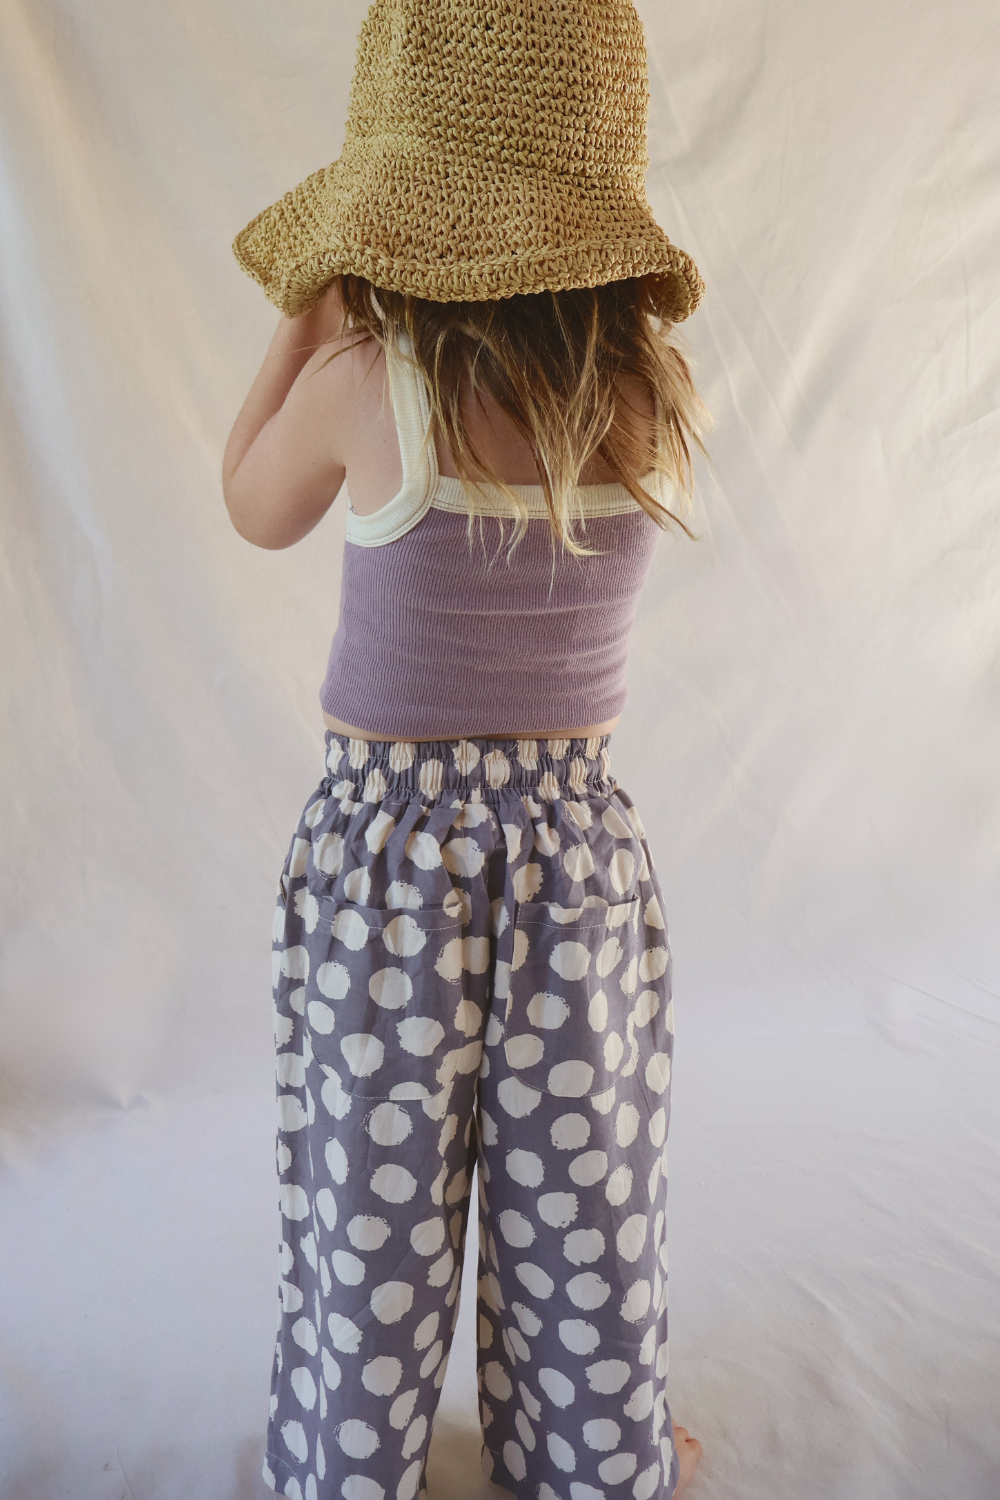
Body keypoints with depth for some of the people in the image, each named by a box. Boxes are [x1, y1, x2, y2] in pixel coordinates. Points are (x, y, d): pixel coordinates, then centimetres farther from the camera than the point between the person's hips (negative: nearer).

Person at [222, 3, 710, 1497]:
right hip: (579, 834, 3)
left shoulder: (361, 383, -17)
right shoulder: (660, 395, -8)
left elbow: (253, 510, 3)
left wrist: (306, 321, 9)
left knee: (375, 1201, 17)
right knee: (581, 1196, 20)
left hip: (386, 838, -2)